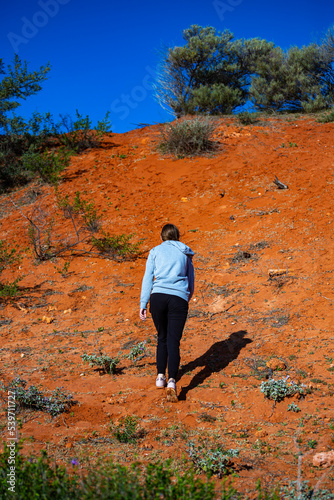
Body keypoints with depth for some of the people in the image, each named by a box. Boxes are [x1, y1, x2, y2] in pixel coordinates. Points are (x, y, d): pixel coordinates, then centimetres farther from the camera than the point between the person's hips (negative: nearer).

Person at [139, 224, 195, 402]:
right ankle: (171, 381, -20)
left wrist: (143, 304, 4)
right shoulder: (185, 253, 19)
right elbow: (191, 281, 22)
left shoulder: (155, 251, 15)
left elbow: (148, 278, 6)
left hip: (158, 296, 0)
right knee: (173, 341, -4)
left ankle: (160, 376, 17)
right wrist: (188, 298, 40)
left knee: (162, 338, 19)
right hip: (179, 299, 0)